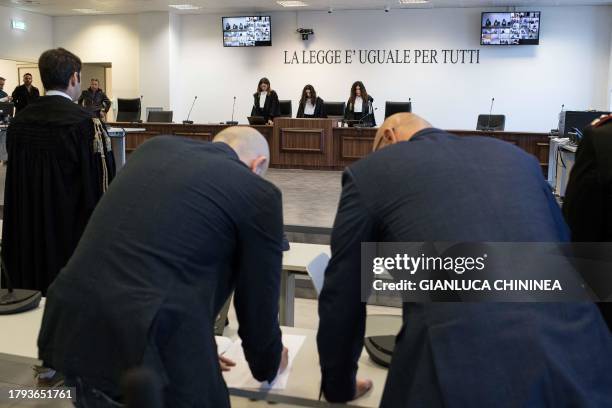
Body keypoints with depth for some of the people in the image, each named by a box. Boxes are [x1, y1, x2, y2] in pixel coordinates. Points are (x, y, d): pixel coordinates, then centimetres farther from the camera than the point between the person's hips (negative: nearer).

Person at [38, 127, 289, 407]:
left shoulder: (155, 148, 15)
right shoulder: (258, 193, -1)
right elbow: (257, 299, 6)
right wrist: (268, 364, 27)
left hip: (70, 326, 7)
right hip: (151, 346, -6)